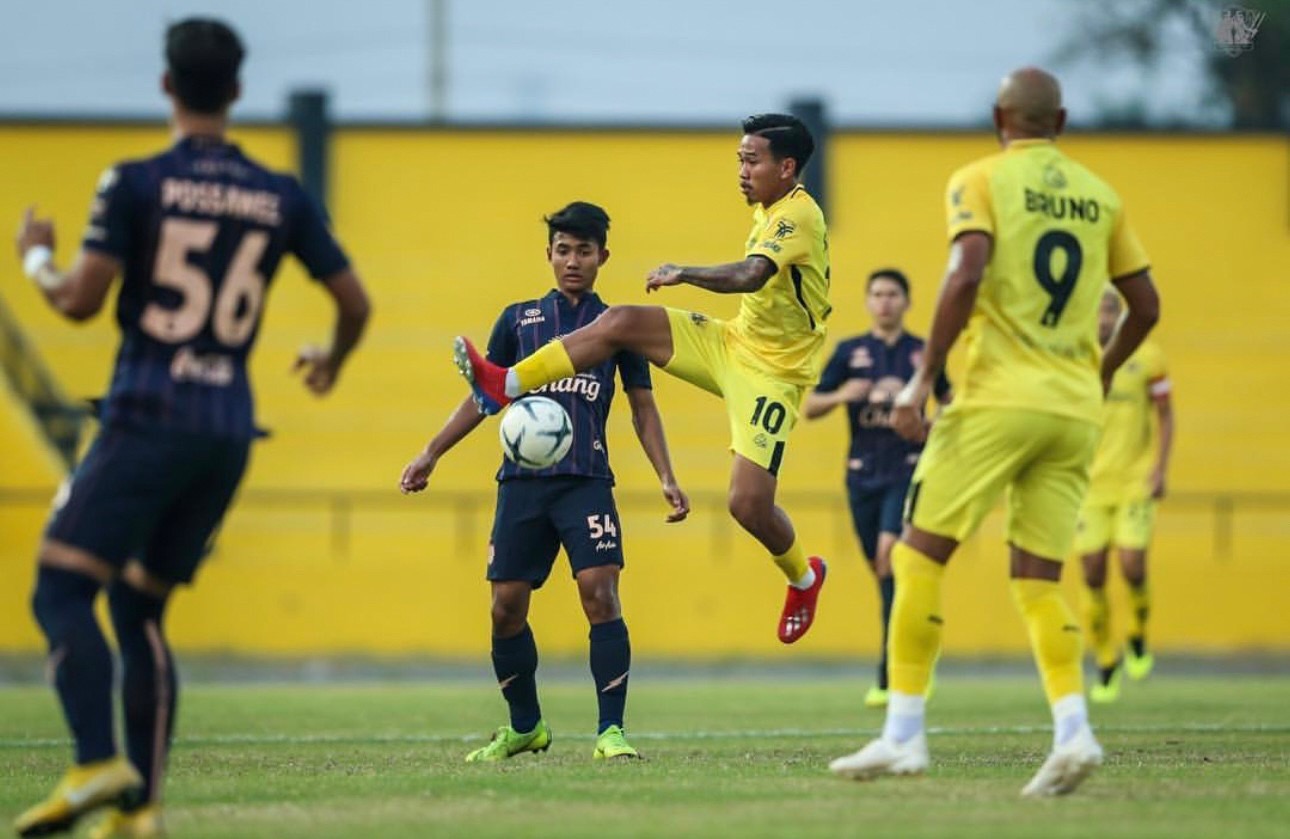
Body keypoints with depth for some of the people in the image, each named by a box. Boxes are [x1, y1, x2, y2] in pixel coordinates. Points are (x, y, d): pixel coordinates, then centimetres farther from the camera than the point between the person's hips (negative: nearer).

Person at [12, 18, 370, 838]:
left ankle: (97, 762, -28)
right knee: (140, 608, 15)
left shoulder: (136, 183, -5)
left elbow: (80, 300, -9)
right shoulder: (284, 198, 8)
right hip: (231, 428, 5)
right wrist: (331, 361, 34)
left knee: (62, 587, -7)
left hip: (148, 416, -5)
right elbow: (355, 302, 12)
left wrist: (36, 258, 13)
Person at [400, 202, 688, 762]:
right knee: (505, 606, 1)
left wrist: (666, 477, 2)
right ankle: (525, 727, 20)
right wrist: (431, 454, 11)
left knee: (600, 594, -17)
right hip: (521, 480, 2)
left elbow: (643, 405, 13)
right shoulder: (519, 319, 14)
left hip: (586, 479, -2)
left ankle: (611, 731, -14)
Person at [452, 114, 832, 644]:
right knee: (619, 323, -8)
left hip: (771, 373, -8)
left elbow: (751, 274, -40)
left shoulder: (799, 216, -22)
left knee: (747, 503, -14)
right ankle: (505, 385, -7)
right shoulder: (767, 211, 6)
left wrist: (685, 274, -52)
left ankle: (803, 577, 17)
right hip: (734, 343, 8)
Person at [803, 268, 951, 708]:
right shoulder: (849, 352, 6)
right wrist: (841, 395, -16)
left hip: (907, 469, -3)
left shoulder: (922, 352, 4)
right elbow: (810, 408, 4)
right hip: (863, 472, 3)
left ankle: (889, 674, -22)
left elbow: (948, 403, 18)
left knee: (890, 552, -20)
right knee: (880, 567, 7)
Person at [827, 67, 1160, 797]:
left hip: (999, 401, -5)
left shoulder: (981, 181, 0)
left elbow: (967, 274, -16)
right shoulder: (1101, 196, 14)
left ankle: (904, 733, -3)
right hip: (1076, 412, 5)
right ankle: (1073, 730, -12)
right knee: (1039, 581, 7)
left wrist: (923, 378, -14)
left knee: (920, 556, 2)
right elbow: (1145, 306, 15)